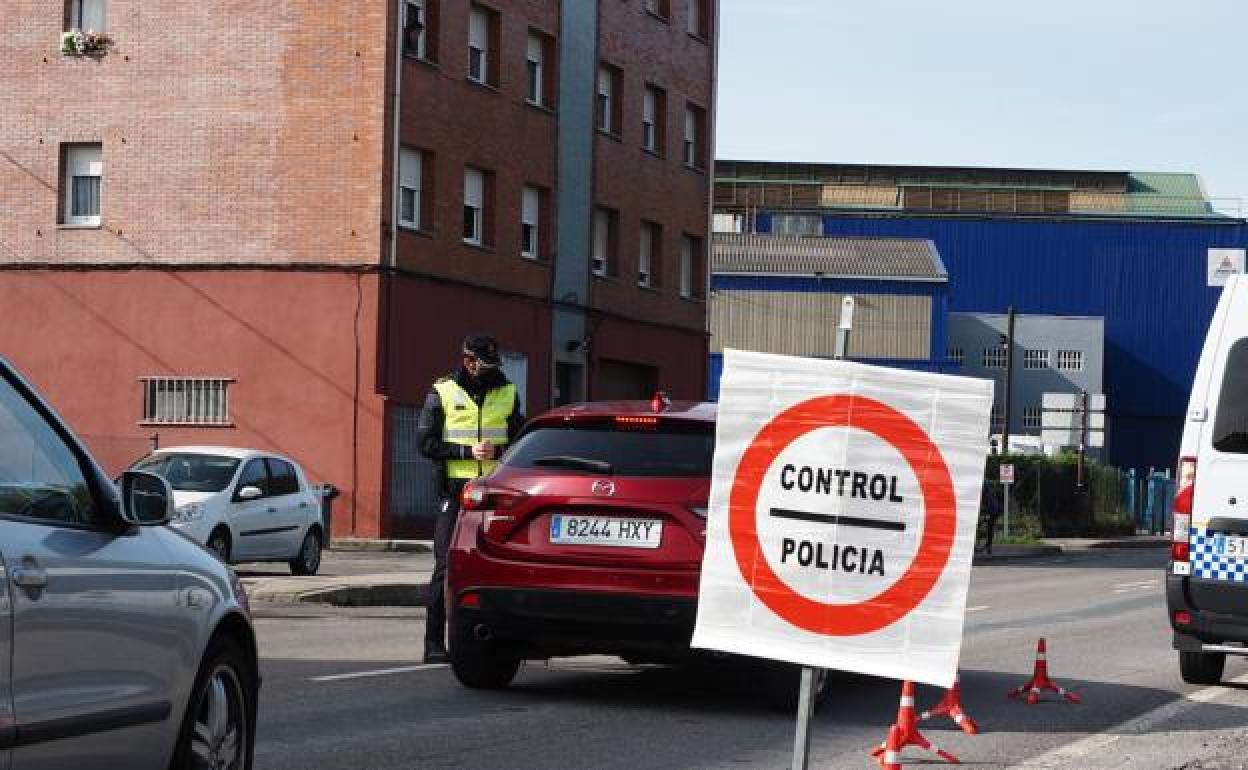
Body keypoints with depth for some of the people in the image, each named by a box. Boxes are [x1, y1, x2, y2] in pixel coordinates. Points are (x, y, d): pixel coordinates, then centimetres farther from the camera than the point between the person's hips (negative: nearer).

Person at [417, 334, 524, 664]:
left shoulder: (507, 393, 11)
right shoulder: (442, 392, 3)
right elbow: (426, 442, -2)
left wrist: (497, 451, -9)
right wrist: (467, 452, -13)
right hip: (456, 490, -3)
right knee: (446, 566, -4)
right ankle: (434, 643, -1)